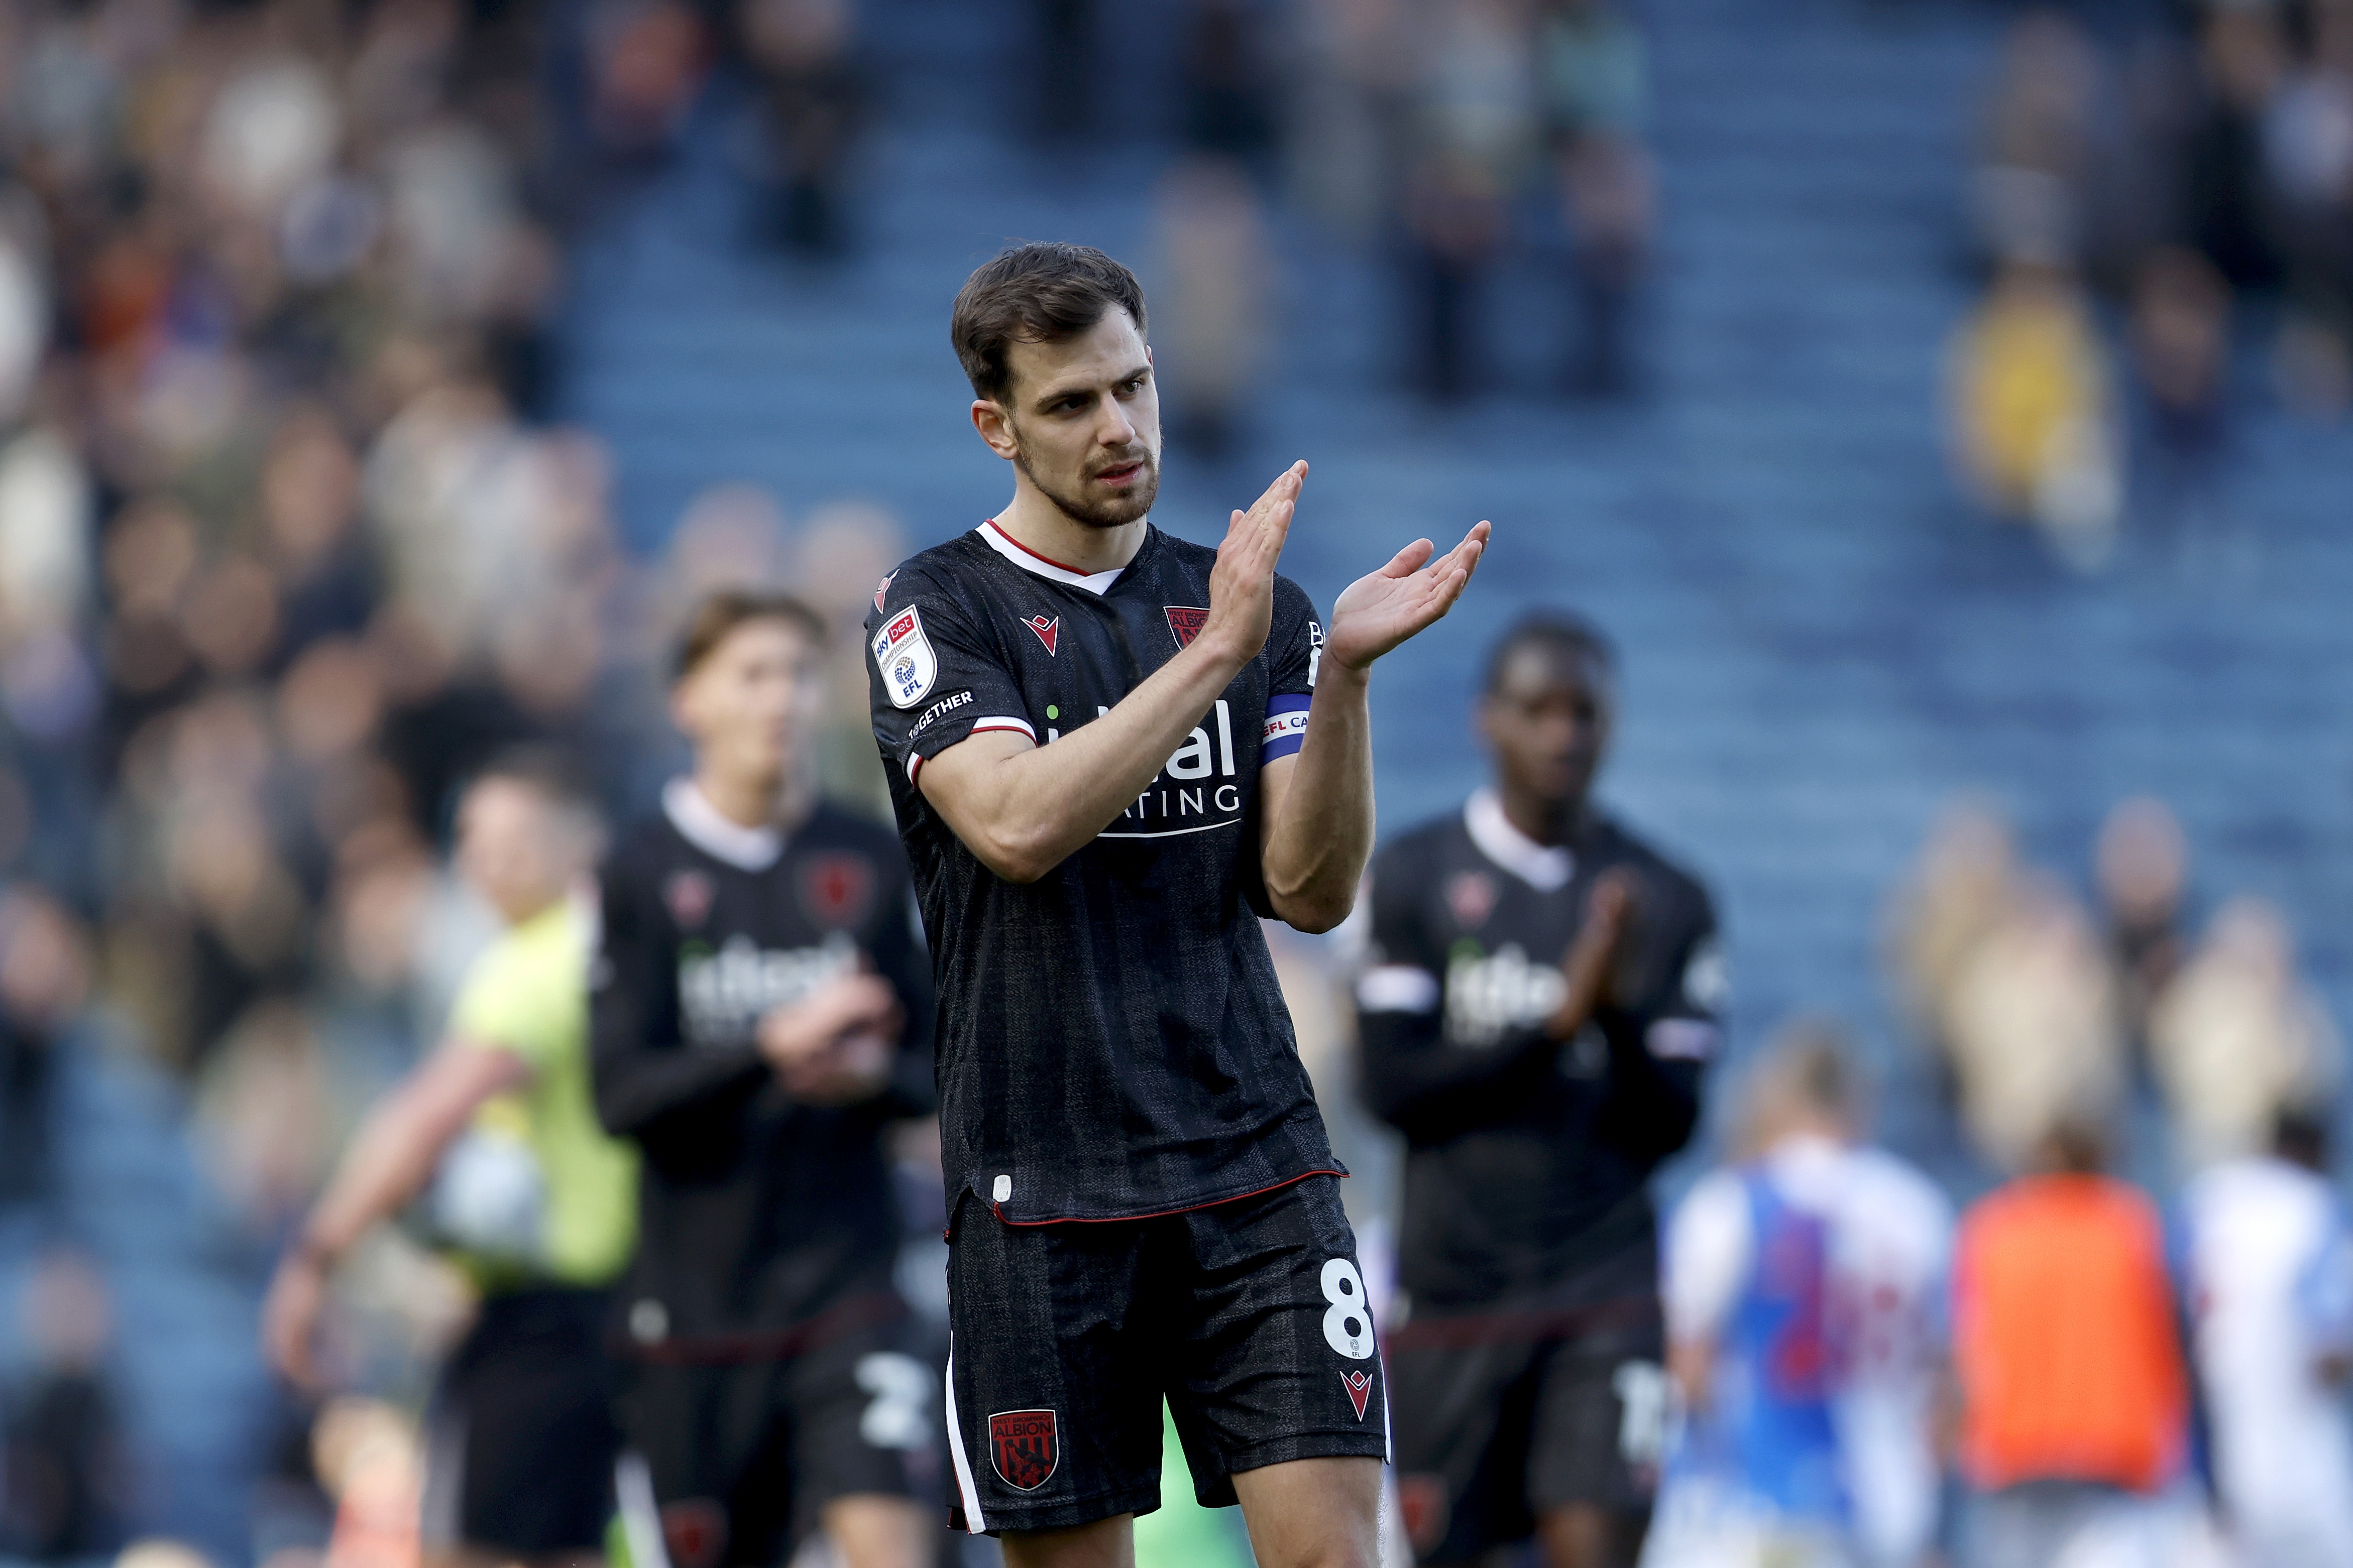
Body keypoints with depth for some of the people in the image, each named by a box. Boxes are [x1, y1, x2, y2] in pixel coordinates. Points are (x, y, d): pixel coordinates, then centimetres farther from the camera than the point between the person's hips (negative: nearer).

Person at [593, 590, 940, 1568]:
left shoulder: (869, 863, 6)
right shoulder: (644, 874, -2)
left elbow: (933, 1071, 11)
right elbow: (622, 1094, -9)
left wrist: (875, 1074, -12)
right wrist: (770, 1050, -23)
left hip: (845, 1276, 1)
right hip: (697, 1290, -1)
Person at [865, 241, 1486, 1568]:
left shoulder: (1261, 606, 10)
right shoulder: (936, 610, 0)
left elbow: (1313, 892, 2)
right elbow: (1016, 825, -18)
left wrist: (1342, 671, -12)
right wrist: (1212, 655, -22)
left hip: (1257, 1169, 2)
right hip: (1041, 1194, -2)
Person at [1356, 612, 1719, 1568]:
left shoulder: (1665, 904, 5)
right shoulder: (1415, 878, 3)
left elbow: (1667, 1125, 1)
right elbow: (1394, 1083, -6)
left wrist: (1620, 1014, -17)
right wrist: (1554, 1022, -15)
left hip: (1604, 1291, 0)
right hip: (1452, 1282, 0)